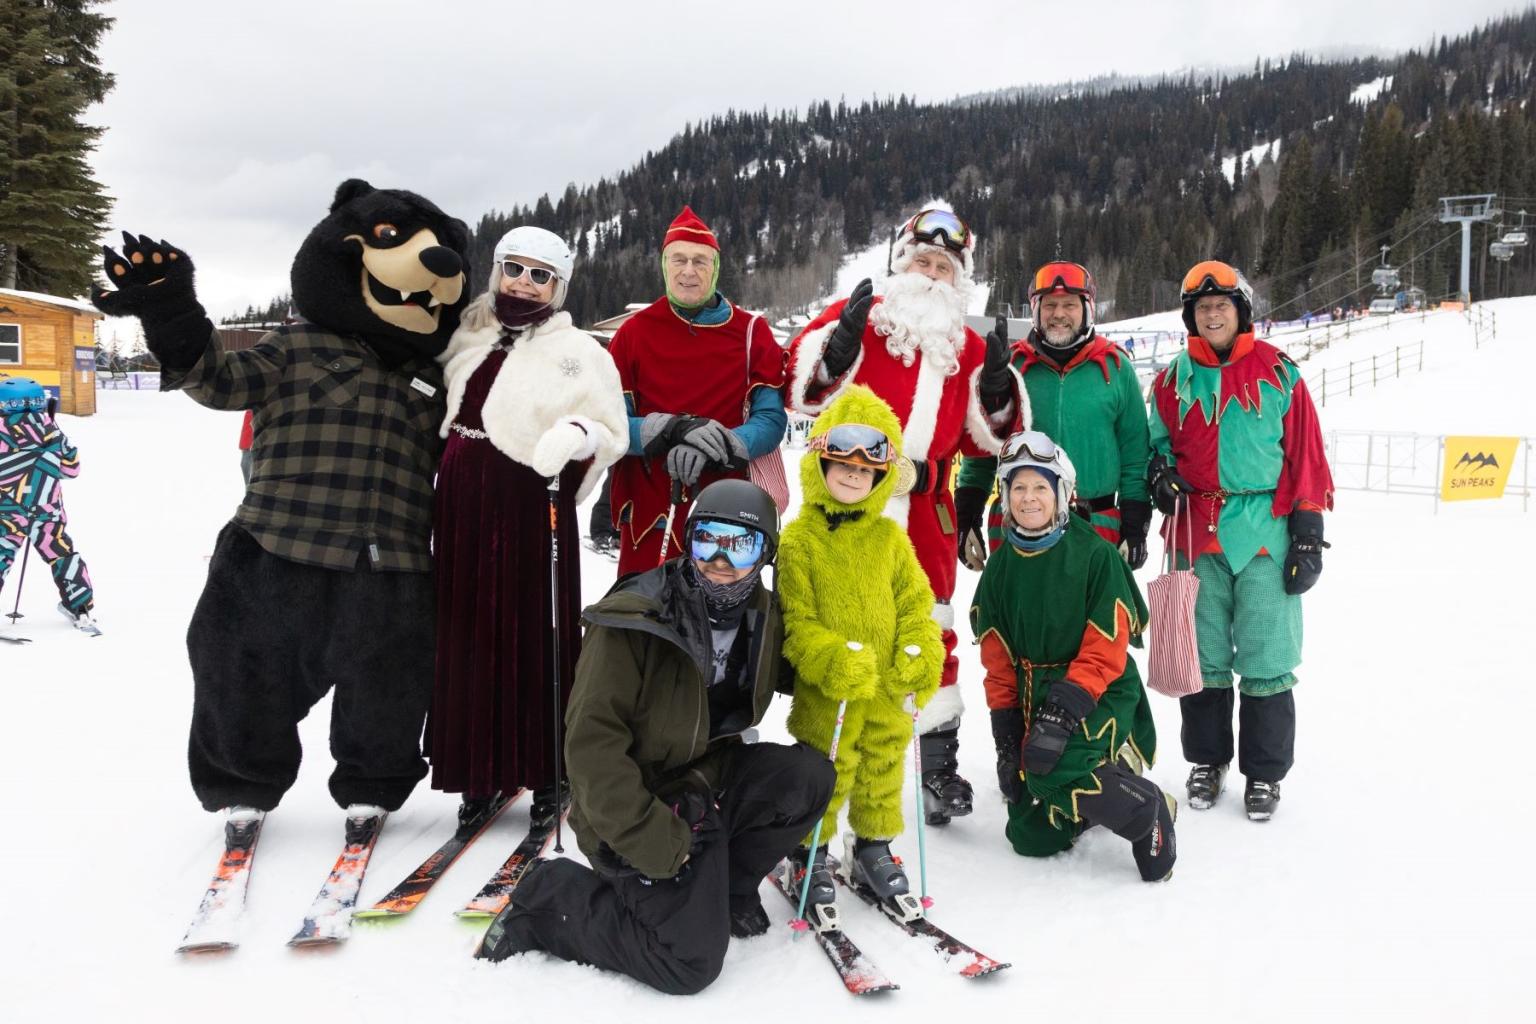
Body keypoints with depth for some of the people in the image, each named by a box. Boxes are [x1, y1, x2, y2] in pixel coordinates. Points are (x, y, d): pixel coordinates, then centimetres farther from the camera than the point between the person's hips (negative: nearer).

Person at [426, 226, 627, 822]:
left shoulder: (578, 352, 0)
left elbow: (613, 432, -5)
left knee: (536, 634, -3)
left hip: (531, 507, -5)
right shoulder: (468, 336, 14)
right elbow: (438, 409, 29)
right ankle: (479, 768, 18)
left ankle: (546, 770, 10)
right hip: (462, 503, 5)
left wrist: (577, 433, -23)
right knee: (468, 633, 7)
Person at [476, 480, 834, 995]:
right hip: (638, 810, -6)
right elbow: (591, 739, -23)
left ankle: (728, 883, 7)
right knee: (691, 962, -16)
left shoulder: (762, 618, 0)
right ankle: (547, 900, 4)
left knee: (808, 776, -16)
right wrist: (652, 841, -25)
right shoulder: (636, 620, -21)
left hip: (706, 784, 7)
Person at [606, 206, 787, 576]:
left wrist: (716, 449, -21)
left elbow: (771, 420, -3)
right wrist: (671, 430, -20)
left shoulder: (751, 332, 5)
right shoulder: (635, 332, 5)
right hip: (649, 520, 0)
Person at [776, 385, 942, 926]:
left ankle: (873, 847, 36)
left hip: (887, 687, 4)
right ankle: (810, 855, 25)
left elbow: (915, 601, 7)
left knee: (883, 768, 17)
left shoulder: (890, 537, 5)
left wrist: (919, 655, -7)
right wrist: (833, 660, -23)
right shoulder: (798, 538, -8)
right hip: (827, 687, -4)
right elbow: (795, 619, -12)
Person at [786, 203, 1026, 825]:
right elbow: (805, 389, -9)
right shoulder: (856, 317, 1)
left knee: (931, 630, 10)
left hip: (924, 512, 3)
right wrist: (840, 339, -24)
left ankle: (939, 762, 24)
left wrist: (998, 387, -2)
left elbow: (983, 437, 15)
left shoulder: (969, 348, 14)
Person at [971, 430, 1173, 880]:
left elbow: (1106, 650, -15)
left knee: (1052, 769, -33)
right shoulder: (1001, 565, 4)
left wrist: (1067, 706, -25)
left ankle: (1148, 810, -5)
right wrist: (1005, 726, 2)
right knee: (1029, 839, 4)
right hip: (1033, 699, 5)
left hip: (1099, 696, -5)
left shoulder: (1096, 556, -12)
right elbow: (997, 657, 7)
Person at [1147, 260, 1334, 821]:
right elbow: (1159, 441, 19)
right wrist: (1160, 471, -5)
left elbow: (1306, 454, 2)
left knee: (1266, 658, 2)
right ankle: (1207, 760, 25)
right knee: (1203, 654, 10)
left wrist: (1309, 529, -2)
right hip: (1197, 534, 2)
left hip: (1265, 533, -2)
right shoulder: (1174, 379, 9)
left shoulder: (1278, 373, 2)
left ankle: (1265, 771, 16)